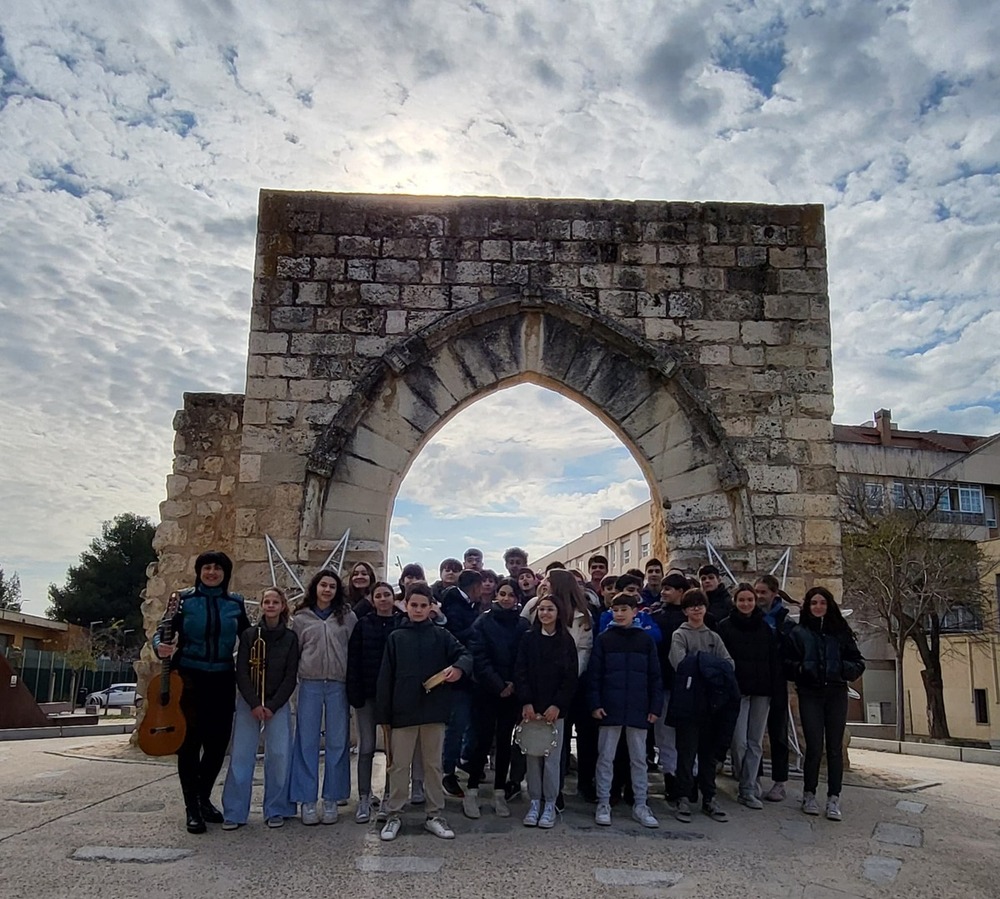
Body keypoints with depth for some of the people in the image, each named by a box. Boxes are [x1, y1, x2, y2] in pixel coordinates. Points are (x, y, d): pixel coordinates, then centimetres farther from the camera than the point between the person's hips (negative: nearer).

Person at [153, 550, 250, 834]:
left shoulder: (235, 603, 7)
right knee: (190, 741, -2)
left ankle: (204, 798, 27)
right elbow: (164, 629, 0)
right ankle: (192, 808, 9)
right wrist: (160, 645, -20)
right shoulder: (185, 598, 1)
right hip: (190, 678, -2)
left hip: (222, 680, 3)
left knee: (218, 742, 7)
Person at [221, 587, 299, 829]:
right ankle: (234, 813, 6)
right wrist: (254, 704, -12)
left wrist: (272, 707, -9)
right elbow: (241, 674, -2)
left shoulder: (290, 639, 2)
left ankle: (276, 810, 9)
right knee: (241, 755, -2)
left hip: (278, 704, 0)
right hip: (248, 702, 0)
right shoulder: (249, 635, 2)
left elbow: (290, 678, -1)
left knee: (279, 755, -3)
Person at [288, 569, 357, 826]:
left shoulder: (348, 617, 5)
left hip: (339, 686, 0)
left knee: (337, 742, 4)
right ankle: (307, 800, 10)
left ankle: (331, 799, 14)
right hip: (310, 685, 0)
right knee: (307, 742, 2)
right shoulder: (301, 618, 6)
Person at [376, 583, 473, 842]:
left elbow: (465, 654, -5)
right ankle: (393, 815, 18)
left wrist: (459, 667, -29)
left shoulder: (441, 635, 4)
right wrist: (383, 714, -3)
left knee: (433, 764, 10)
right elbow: (385, 677, 2)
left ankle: (434, 815, 21)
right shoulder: (396, 637, 4)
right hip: (403, 711, 0)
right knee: (399, 765, 6)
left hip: (434, 712, 1)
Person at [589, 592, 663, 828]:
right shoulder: (604, 639, 0)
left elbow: (655, 676, 5)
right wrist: (595, 704, -8)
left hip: (638, 709, 1)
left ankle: (640, 805, 19)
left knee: (639, 759, 9)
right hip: (610, 708, -1)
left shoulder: (646, 640, 3)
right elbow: (594, 674, -1)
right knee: (605, 758, 5)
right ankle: (603, 804, 15)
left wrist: (655, 707, 0)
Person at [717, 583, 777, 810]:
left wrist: (772, 687, 4)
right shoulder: (725, 627, -1)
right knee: (740, 741, -9)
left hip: (761, 691, 4)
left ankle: (747, 790, 11)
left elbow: (773, 660, 12)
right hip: (737, 690, -4)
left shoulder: (765, 628, 11)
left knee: (756, 742, 5)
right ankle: (746, 783, 13)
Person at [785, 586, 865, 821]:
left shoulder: (840, 631, 6)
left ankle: (833, 799, 12)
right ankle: (809, 795, 14)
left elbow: (858, 662, 8)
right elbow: (787, 663, 4)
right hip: (810, 694, -1)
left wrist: (846, 668, -13)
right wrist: (801, 668, -16)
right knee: (814, 746, -3)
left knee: (835, 747, 4)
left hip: (836, 694, 2)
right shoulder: (798, 633, 3)